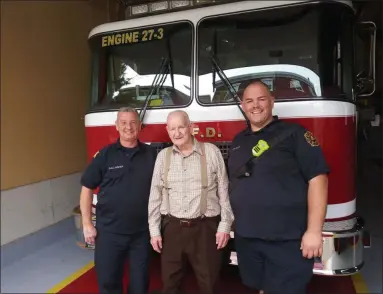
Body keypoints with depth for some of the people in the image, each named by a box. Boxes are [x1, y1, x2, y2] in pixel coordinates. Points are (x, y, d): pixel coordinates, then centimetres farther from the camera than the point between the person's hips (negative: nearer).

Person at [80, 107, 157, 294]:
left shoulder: (151, 154, -1)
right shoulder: (105, 155, -4)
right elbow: (87, 188, -1)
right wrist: (87, 224, -4)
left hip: (142, 231, 1)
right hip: (109, 232, -1)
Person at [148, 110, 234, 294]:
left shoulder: (211, 151, -2)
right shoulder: (163, 156, 5)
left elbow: (224, 191, -1)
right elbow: (155, 195, 7)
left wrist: (225, 225, -3)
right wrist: (154, 230, 4)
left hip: (205, 227, -2)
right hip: (172, 228, 3)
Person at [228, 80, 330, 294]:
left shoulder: (294, 133, -6)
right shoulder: (238, 141, 11)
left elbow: (317, 178, -12)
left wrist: (314, 231, -16)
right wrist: (231, 224, 14)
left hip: (287, 239, -5)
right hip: (246, 238, 6)